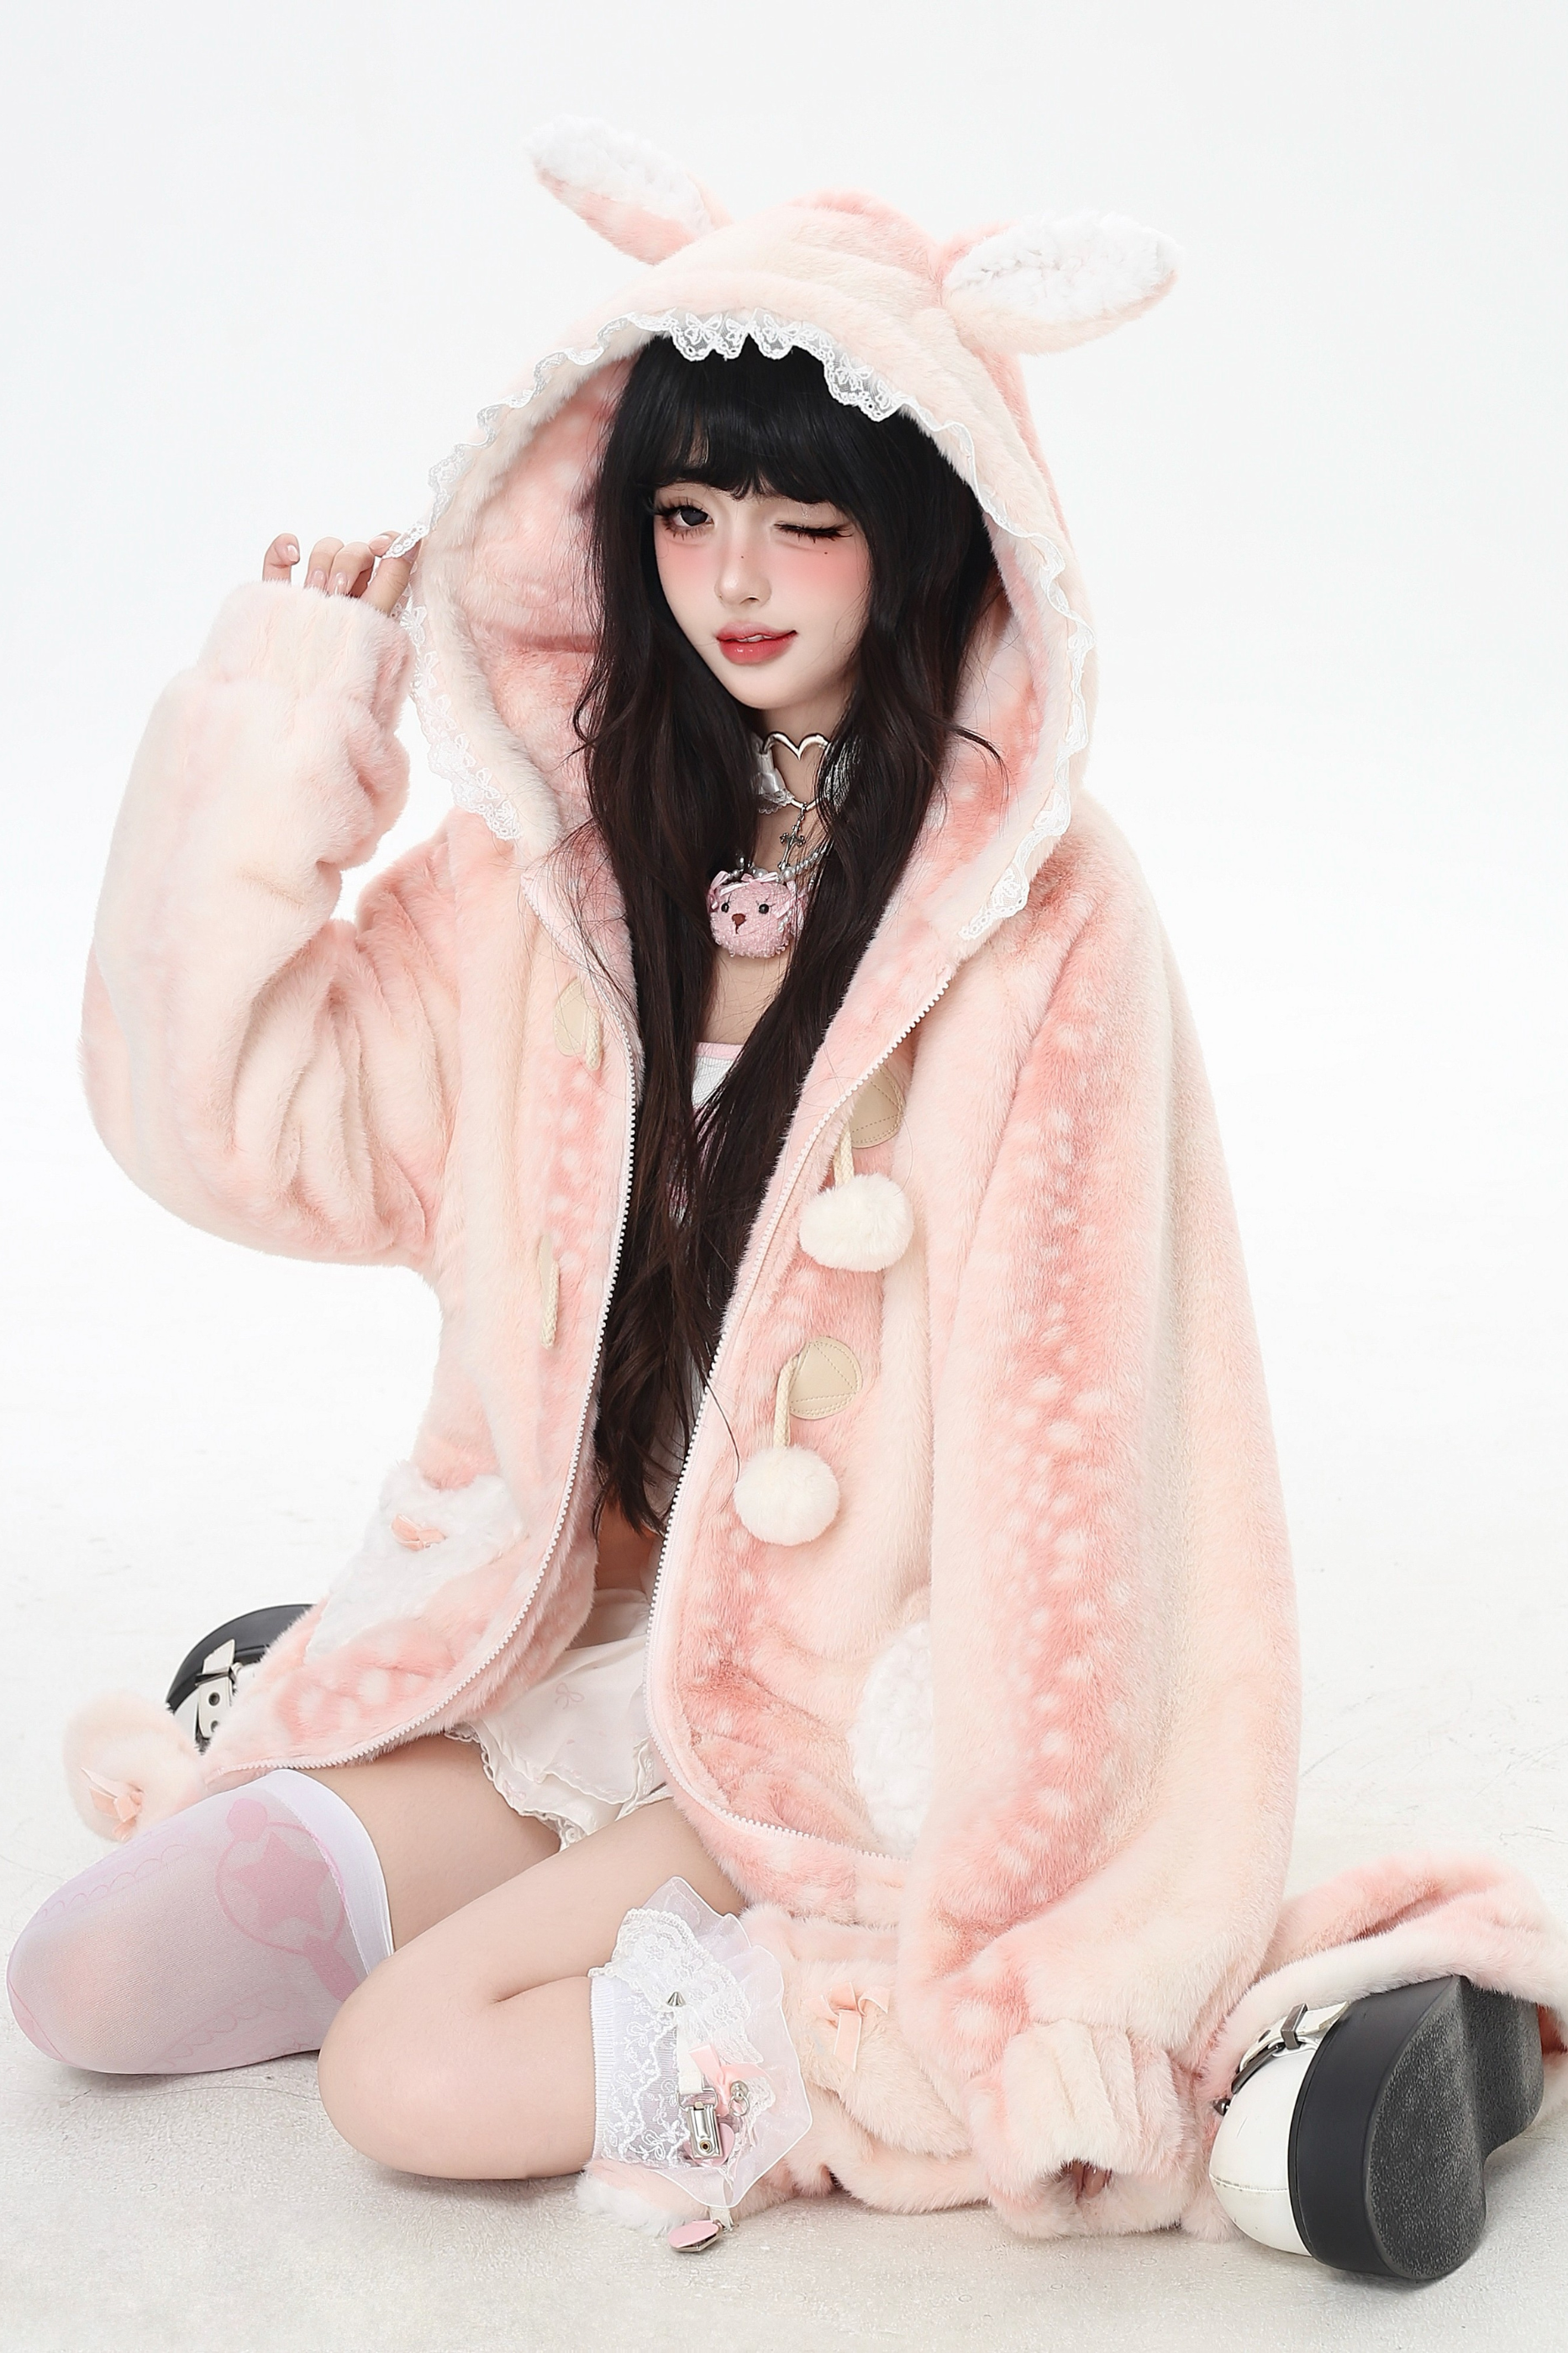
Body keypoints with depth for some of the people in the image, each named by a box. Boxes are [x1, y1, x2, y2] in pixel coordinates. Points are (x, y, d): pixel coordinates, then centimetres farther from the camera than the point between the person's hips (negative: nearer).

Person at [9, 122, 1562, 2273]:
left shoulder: (1039, 913, -14)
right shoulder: (570, 843, 1)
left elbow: (1059, 1408, -16)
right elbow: (254, 1113, -1)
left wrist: (1014, 1919, -17)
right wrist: (281, 726, -8)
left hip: (857, 1680, -5)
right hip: (583, 1616, 5)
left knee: (417, 2074, -19)